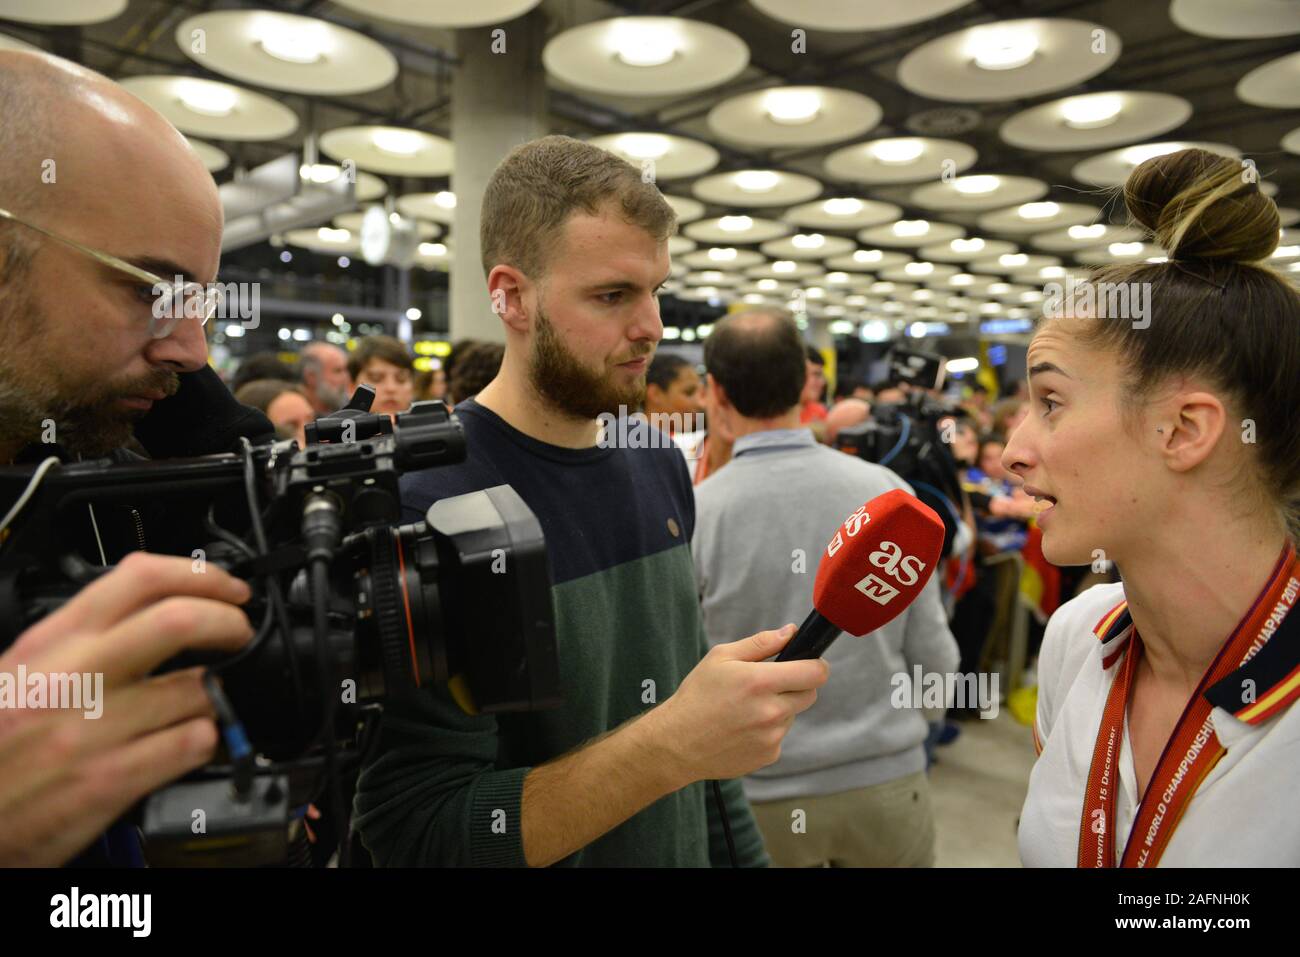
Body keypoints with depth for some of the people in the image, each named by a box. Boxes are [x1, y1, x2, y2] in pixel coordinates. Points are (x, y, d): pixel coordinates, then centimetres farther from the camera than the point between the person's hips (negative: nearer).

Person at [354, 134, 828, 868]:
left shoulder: (660, 466, -5)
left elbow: (686, 684, 5)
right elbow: (414, 831, -27)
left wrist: (744, 855, 4)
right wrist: (672, 747, -37)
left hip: (691, 851, 6)